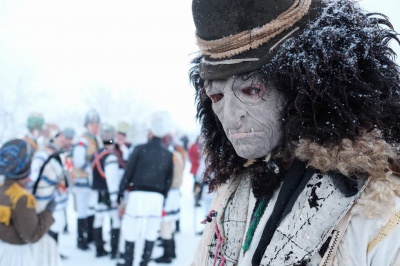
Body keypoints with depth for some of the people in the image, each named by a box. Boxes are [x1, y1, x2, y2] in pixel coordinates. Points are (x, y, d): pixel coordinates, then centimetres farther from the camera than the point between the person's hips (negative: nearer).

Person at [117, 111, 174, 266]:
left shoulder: (140, 149, -5)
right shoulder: (168, 155, 5)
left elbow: (128, 172, -4)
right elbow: (169, 180, 8)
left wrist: (121, 192, 4)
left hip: (138, 194, -3)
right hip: (157, 197, 3)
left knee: (131, 230, 8)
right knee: (151, 232, 10)